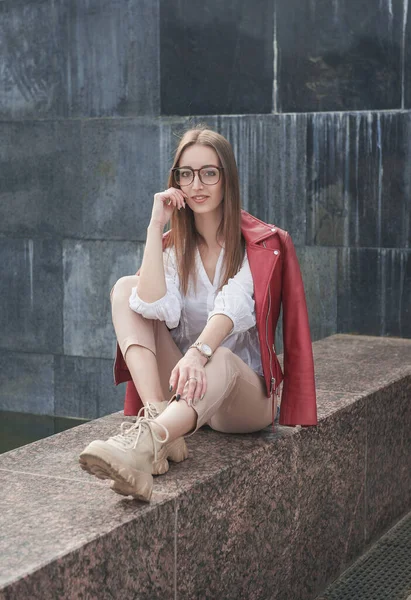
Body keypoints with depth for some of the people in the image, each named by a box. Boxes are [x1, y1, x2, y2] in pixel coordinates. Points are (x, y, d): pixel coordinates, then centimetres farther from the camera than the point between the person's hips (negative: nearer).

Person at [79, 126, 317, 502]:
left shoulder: (262, 244, -1)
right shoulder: (173, 246, 10)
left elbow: (233, 310, -21)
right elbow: (155, 307, -13)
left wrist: (198, 352, -40)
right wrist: (156, 226, -10)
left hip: (243, 392, -4)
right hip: (180, 386, 4)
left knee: (219, 359, -39)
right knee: (125, 287, -12)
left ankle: (145, 441, -67)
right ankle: (157, 415, -33)